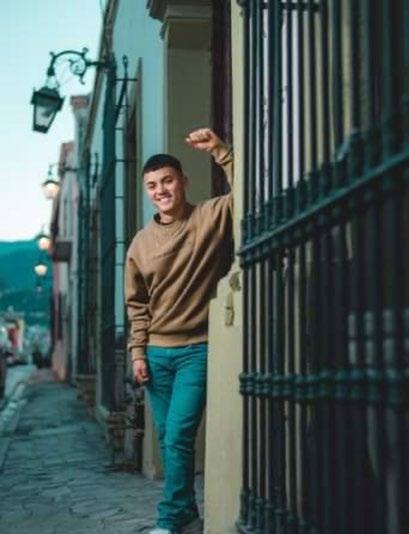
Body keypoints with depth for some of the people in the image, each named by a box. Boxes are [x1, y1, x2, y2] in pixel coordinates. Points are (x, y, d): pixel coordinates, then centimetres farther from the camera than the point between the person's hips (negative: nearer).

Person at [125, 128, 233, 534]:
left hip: (198, 349, -5)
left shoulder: (212, 217, -4)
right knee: (168, 441, 10)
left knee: (178, 436, -12)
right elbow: (137, 304, 12)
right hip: (157, 353, 5)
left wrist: (220, 151, -24)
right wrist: (138, 352, 6)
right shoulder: (142, 243, 7)